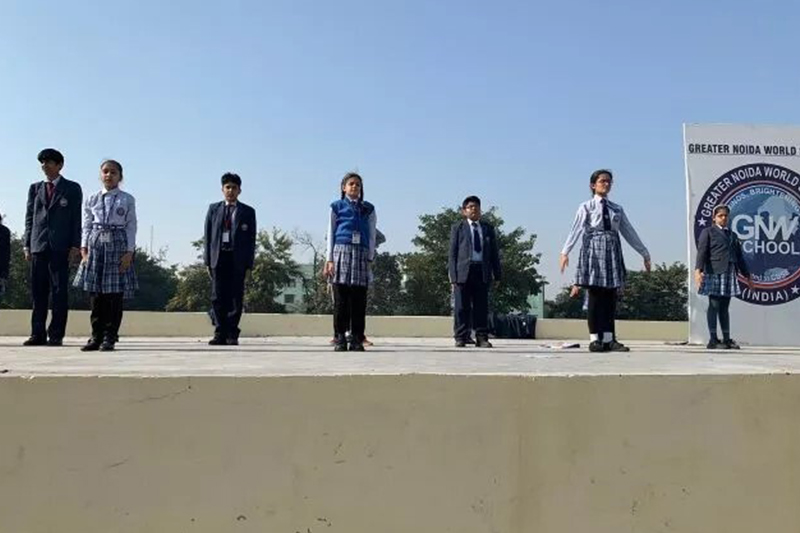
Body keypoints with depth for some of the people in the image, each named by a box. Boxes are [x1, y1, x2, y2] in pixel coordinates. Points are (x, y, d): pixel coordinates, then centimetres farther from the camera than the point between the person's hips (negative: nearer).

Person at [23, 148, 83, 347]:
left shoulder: (72, 189, 7)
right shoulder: (35, 188, 18)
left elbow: (77, 218, 2)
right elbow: (29, 217, 16)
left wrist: (75, 245, -6)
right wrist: (26, 244, 7)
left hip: (60, 247, -3)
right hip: (38, 246, 4)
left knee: (59, 291, -3)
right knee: (38, 292, 3)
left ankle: (56, 335, 0)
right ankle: (38, 334, 8)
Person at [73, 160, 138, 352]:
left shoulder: (127, 200, 4)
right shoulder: (92, 199, 11)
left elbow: (131, 227, 1)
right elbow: (87, 226, 10)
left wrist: (129, 252, -7)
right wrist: (84, 250, 1)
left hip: (118, 245, -2)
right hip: (96, 244, 2)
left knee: (115, 294, -2)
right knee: (95, 294, 2)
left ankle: (110, 338, 4)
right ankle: (96, 336, 10)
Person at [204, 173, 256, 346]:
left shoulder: (248, 212, 8)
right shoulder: (214, 209, 14)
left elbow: (251, 239, 4)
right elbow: (207, 236, 11)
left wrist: (249, 264, -3)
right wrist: (207, 260, 3)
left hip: (238, 259, -1)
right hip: (218, 257, 1)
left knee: (236, 298, 0)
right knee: (218, 297, 0)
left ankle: (232, 334, 6)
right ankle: (220, 333, 5)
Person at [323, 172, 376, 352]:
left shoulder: (368, 209, 18)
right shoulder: (337, 207, 13)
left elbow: (372, 235, 15)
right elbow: (330, 234, 10)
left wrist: (370, 258, 3)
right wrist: (329, 260, 2)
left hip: (361, 254, 2)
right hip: (341, 251, -2)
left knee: (359, 300, -2)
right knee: (340, 299, -5)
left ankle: (357, 339, 2)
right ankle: (340, 338, -1)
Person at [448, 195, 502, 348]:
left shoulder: (488, 228, 16)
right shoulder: (457, 228, 10)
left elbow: (494, 252, 14)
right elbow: (452, 253, 3)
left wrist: (497, 274, 6)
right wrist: (453, 275, -6)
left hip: (482, 272, 2)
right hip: (463, 271, -2)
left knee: (482, 307, 3)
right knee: (461, 307, -1)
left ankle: (482, 338, 7)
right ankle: (461, 338, 6)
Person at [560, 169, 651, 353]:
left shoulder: (617, 209, 17)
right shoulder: (586, 207, 4)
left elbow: (629, 232, 18)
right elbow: (576, 229, -9)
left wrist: (644, 253, 16)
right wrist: (565, 252, -22)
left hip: (612, 251, 4)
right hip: (593, 249, -4)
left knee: (610, 297, 1)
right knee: (595, 296, -5)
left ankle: (609, 339, 4)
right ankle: (594, 339, -1)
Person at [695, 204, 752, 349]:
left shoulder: (732, 235, 23)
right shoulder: (708, 232, 5)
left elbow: (739, 257, 24)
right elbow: (702, 251, -8)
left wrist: (747, 276, 22)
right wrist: (698, 270, -21)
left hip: (730, 273, 6)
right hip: (714, 272, -6)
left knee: (724, 307, 8)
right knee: (714, 306, -7)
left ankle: (727, 339, 11)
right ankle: (713, 340, -7)